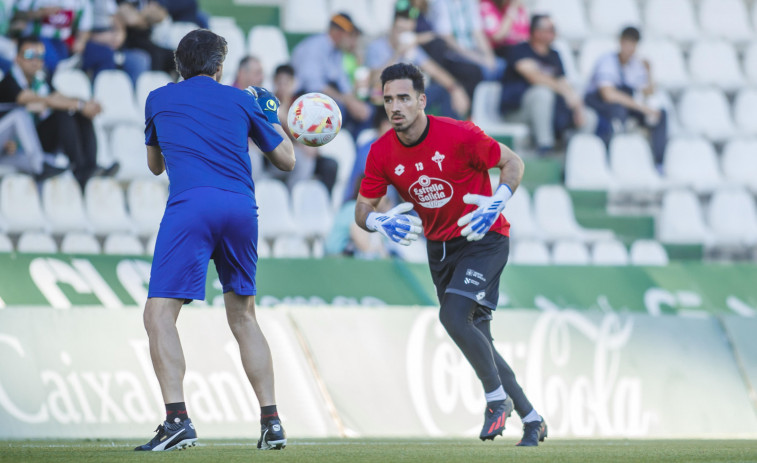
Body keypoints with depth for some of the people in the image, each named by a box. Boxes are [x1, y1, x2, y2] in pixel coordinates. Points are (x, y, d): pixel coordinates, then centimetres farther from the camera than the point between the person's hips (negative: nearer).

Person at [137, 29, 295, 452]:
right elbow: (286, 159, 26)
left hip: (190, 205, -3)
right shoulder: (241, 101, 20)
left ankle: (178, 420, -24)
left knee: (159, 314, -6)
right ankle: (272, 422, 14)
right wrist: (270, 116, 43)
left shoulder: (159, 99, 18)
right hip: (241, 207, 3)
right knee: (243, 317, 18)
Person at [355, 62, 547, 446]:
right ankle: (531, 420, 20)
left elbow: (513, 163, -9)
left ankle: (498, 398, -6)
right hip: (439, 246, 6)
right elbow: (363, 209, -2)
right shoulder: (382, 152, -8)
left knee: (454, 317, -25)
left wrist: (497, 202, -26)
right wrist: (380, 222, -25)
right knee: (474, 337, 8)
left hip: (483, 239, -6)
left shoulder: (458, 135, -21)